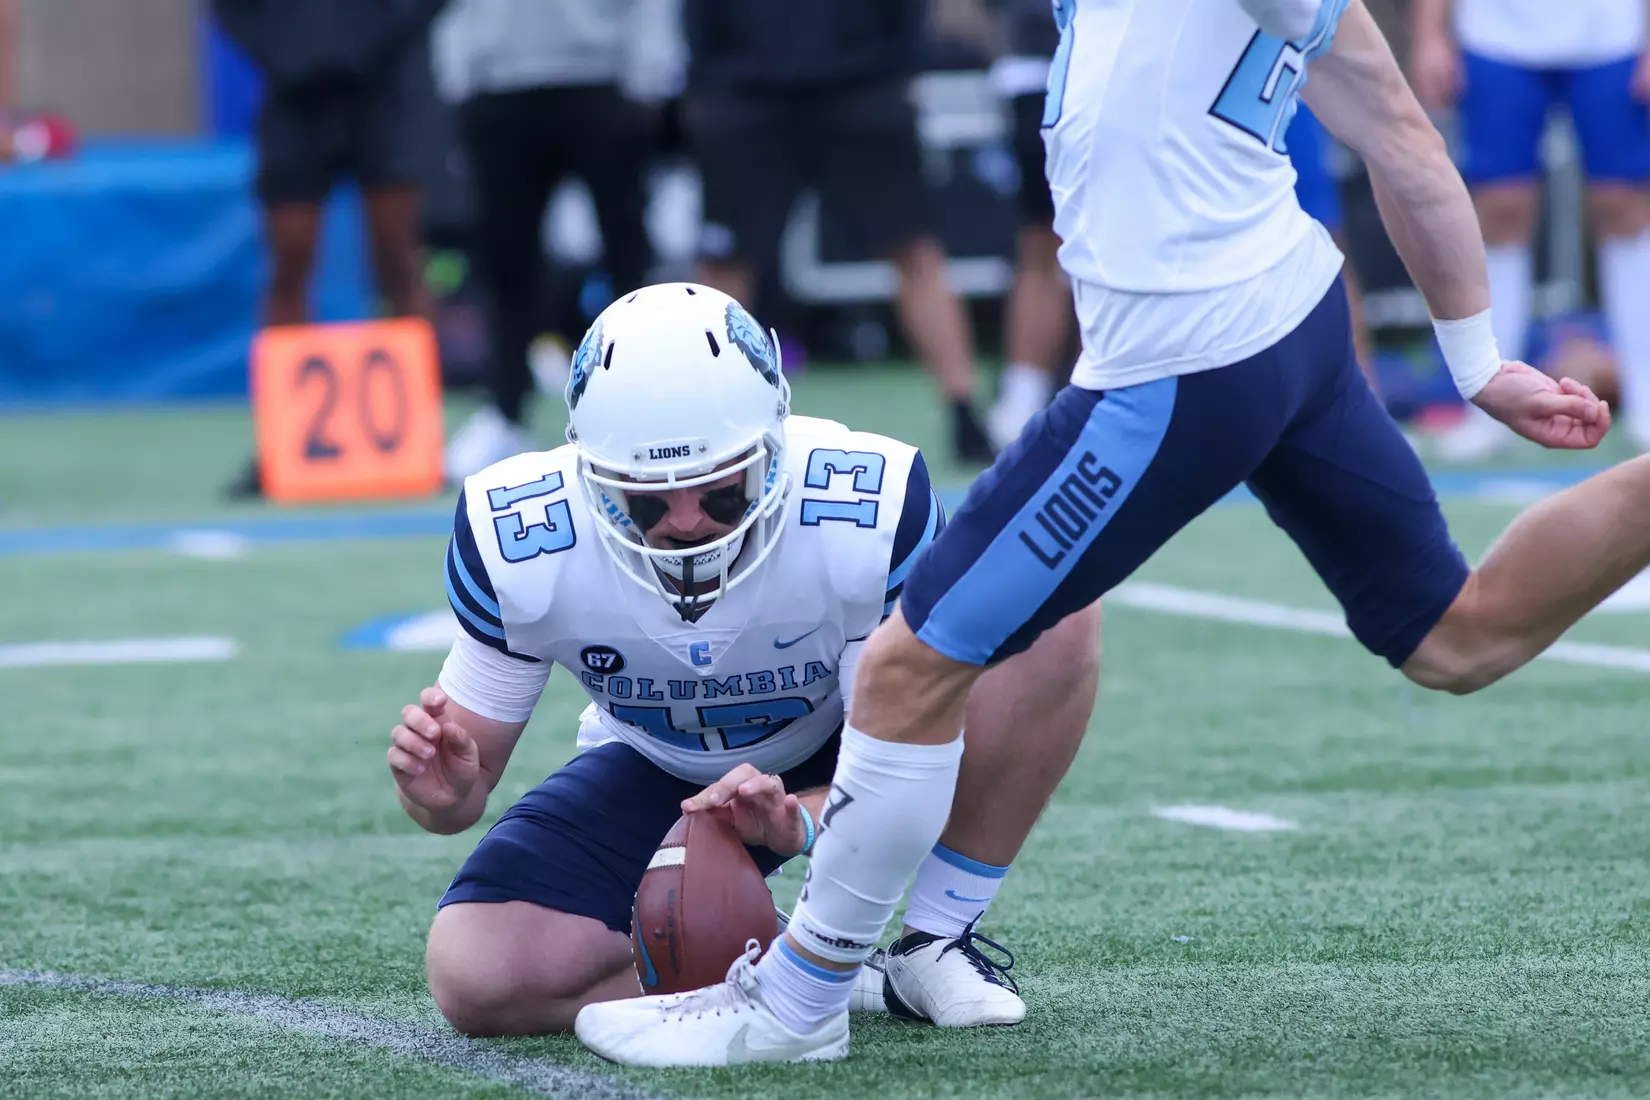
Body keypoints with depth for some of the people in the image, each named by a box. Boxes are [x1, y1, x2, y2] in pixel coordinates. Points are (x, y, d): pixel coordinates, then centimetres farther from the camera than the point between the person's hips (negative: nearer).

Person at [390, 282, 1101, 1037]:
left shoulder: (871, 510, -32)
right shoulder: (519, 544, -27)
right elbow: (475, 764, -16)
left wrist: (800, 822, -48)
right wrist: (446, 793, -41)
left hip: (845, 754, -1)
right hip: (654, 773, 1)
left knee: (1053, 620, -30)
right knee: (477, 979, -25)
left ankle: (935, 944, -17)